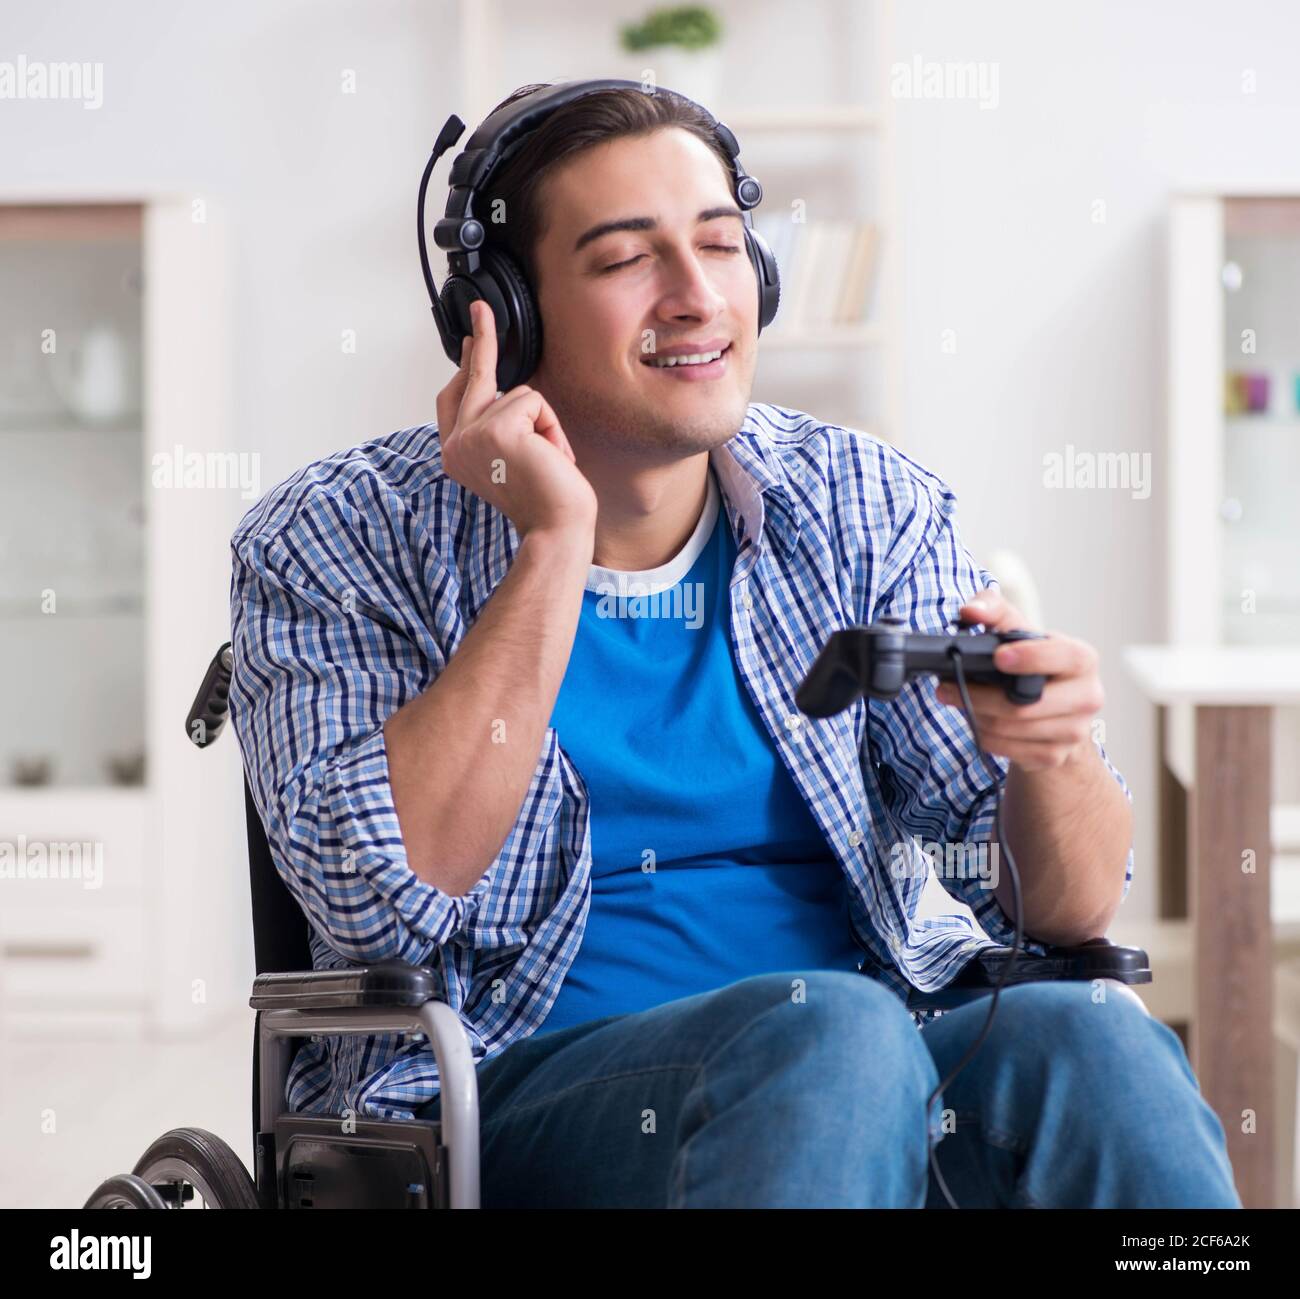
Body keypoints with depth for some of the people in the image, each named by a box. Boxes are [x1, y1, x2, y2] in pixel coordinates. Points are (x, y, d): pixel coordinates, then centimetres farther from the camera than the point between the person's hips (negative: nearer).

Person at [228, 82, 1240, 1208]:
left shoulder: (869, 509, 8)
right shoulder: (336, 545, -1)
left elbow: (1069, 909, 4)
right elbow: (382, 900, -17)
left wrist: (1051, 753, -20)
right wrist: (555, 544, -16)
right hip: (530, 1092, -3)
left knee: (1087, 1037, -30)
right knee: (830, 1031, -35)